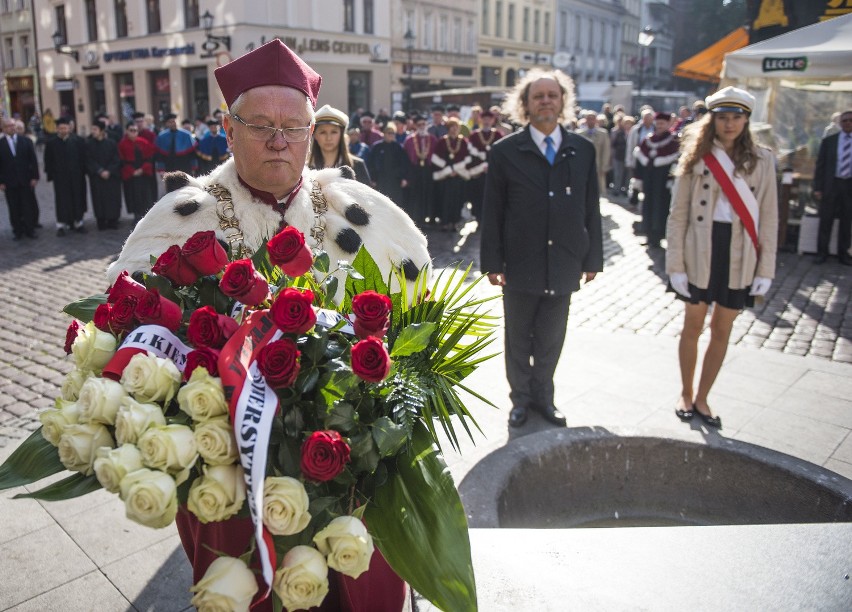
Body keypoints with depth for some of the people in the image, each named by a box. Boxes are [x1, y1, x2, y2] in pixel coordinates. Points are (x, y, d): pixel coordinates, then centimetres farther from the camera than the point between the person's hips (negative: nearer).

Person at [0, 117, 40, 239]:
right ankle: (17, 231, 13)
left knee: (29, 206, 4)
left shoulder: (26, 141, 5)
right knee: (14, 209, 5)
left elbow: (33, 160, 3)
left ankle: (30, 229, 13)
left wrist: (34, 177, -3)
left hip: (26, 180, 1)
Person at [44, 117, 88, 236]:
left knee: (77, 198, 8)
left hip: (76, 176, 1)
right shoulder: (51, 143, 0)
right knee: (62, 200, 0)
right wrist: (51, 175, -3)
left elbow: (83, 158, 3)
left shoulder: (78, 141, 1)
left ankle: (78, 221, 19)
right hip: (60, 178, -1)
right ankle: (62, 224, 5)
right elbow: (48, 162, 3)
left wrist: (83, 172, -3)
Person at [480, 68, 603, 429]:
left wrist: (592, 258, 4)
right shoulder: (506, 151, -3)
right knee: (519, 340, 12)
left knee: (551, 340, 14)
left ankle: (543, 396, 32)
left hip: (564, 264, 2)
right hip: (520, 264, -2)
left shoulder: (583, 151, 5)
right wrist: (492, 262, -7)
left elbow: (591, 209, 6)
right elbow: (492, 211, -3)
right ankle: (521, 399, 29)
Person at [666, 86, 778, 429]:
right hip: (700, 254, -1)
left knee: (722, 330, 10)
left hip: (739, 257, 2)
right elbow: (678, 214, -3)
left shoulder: (762, 160, 3)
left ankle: (701, 399, 26)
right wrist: (675, 264, -9)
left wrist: (765, 269, -2)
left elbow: (768, 218, 3)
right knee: (693, 326, 10)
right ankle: (686, 394, 29)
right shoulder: (696, 157, -1)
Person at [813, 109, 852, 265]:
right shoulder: (828, 141, 5)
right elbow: (820, 165, 4)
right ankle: (822, 252, 11)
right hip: (831, 184, -1)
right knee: (826, 220, 2)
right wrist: (817, 188, -3)